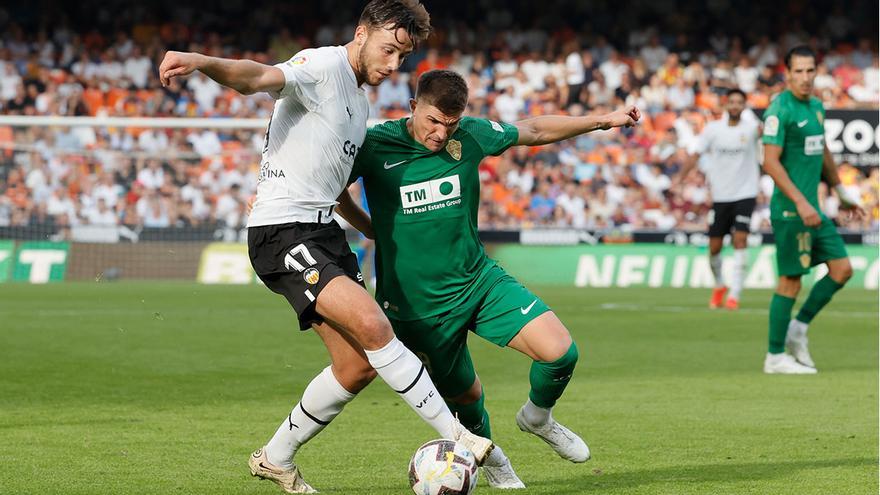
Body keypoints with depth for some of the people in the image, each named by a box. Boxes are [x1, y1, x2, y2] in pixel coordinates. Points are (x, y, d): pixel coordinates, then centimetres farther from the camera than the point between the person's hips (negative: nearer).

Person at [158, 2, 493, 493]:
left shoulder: (360, 98, 19)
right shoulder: (323, 66, -10)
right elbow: (258, 77, -31)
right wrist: (201, 62, -50)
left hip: (324, 231, 10)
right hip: (282, 230, -10)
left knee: (360, 363, 4)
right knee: (372, 324, -23)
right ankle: (455, 435, -18)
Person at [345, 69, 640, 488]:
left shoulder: (471, 135, -5)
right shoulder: (373, 146, -14)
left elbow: (534, 131, 12)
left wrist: (602, 120, 14)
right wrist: (377, 228, -3)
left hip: (478, 280, 2)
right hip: (416, 306, -2)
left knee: (560, 352, -14)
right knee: (464, 394, 10)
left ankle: (537, 416, 19)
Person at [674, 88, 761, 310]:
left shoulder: (750, 128, -5)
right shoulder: (713, 129, 2)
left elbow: (762, 130, -27)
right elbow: (696, 155, 2)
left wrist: (763, 128, -50)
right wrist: (680, 177, -8)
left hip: (745, 194, -2)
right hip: (720, 196, 3)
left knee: (740, 240, -15)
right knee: (714, 247, 5)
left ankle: (734, 295, -13)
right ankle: (719, 286, 31)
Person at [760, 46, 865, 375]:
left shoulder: (816, 107, 13)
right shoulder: (780, 110, -13)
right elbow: (771, 162, -19)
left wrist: (842, 194, 30)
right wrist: (801, 203, -23)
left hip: (812, 209, 9)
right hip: (790, 210, -9)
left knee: (842, 269, 5)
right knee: (790, 280, -4)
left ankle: (798, 328, 16)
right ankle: (776, 356, 5)